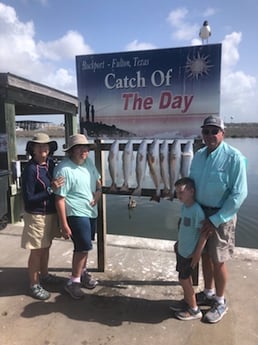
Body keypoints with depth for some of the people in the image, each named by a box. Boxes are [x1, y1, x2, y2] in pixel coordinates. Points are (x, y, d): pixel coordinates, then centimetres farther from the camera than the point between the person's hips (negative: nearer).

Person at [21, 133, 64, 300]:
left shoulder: (51, 163, -2)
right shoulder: (30, 169, -21)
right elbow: (28, 199, -22)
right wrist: (50, 189, -27)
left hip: (51, 213, 7)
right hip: (36, 216, -6)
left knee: (46, 247, 22)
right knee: (37, 251, 8)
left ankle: (44, 274, 43)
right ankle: (34, 285, 27)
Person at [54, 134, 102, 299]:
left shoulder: (88, 161, 2)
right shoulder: (64, 169, -21)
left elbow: (98, 180, 17)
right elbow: (60, 199, -21)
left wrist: (98, 191, -5)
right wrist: (64, 225, -20)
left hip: (91, 211, 8)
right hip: (76, 214, -7)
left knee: (85, 245, 19)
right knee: (83, 247, -6)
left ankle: (82, 272, 39)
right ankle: (73, 282, 13)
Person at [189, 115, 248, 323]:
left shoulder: (234, 157, -17)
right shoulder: (198, 155, 2)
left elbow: (239, 194, -19)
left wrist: (215, 220, -19)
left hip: (221, 215, -5)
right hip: (200, 212, 6)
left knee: (218, 261, 7)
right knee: (204, 255, 18)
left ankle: (220, 302, 31)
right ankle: (208, 293, 41)